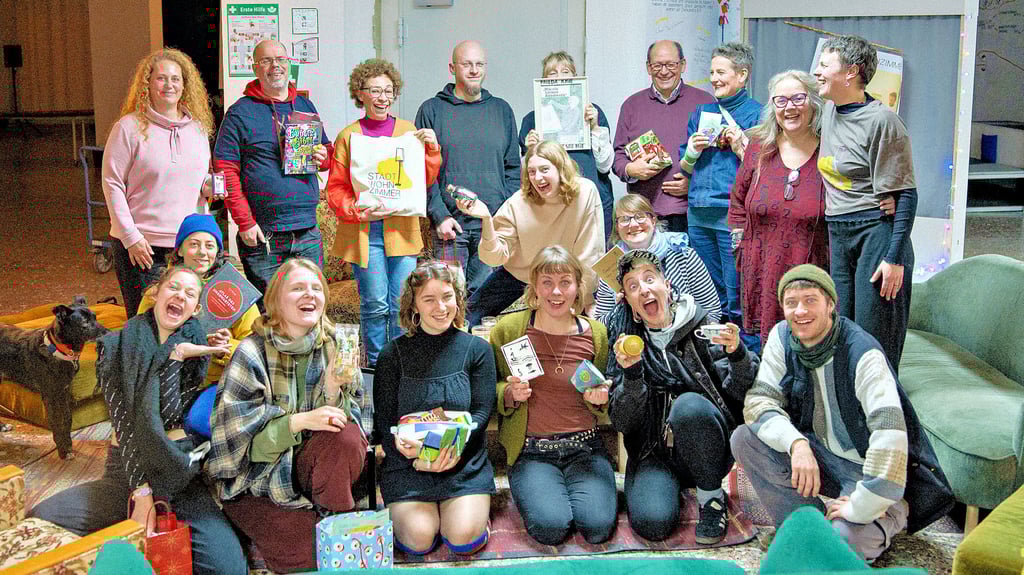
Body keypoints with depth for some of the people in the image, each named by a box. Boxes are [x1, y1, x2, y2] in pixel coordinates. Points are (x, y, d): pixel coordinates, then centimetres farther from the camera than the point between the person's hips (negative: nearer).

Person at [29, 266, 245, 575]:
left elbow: (169, 413, -6)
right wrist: (140, 489, -18)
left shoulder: (198, 350, 8)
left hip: (182, 471, -1)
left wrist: (174, 357, -19)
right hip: (127, 467, 2)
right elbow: (124, 418, -7)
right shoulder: (116, 346, 7)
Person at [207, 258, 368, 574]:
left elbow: (344, 418, -3)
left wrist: (333, 391, -24)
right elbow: (235, 433, -16)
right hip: (257, 480, -4)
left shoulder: (333, 348, 0)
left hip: (309, 466, 4)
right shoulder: (253, 353, -12)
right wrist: (300, 421, -26)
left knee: (348, 438, -28)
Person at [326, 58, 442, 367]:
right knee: (375, 304, -2)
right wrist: (358, 212, -12)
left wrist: (432, 149, -9)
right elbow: (335, 189, 5)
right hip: (363, 233, -1)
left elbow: (425, 180, 7)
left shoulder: (409, 131, 12)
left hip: (402, 229, 2)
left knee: (402, 306, 0)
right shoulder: (348, 136, 6)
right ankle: (375, 368, 13)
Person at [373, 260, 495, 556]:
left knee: (464, 538, -20)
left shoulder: (477, 349, 4)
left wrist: (454, 446, -20)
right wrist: (415, 457, -17)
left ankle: (475, 507, 14)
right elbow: (384, 418, 0)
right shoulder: (394, 353, 3)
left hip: (465, 462, 0)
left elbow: (482, 412, -2)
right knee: (418, 540, -19)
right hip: (407, 463, 0)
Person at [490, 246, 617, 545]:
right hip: (531, 451, -1)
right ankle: (529, 492, 7)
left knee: (598, 526, -22)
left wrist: (600, 400, -7)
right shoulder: (508, 329, -1)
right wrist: (510, 394, -15)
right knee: (550, 526, -26)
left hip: (585, 447, 2)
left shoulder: (596, 333, 5)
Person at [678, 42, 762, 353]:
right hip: (699, 215, 6)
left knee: (737, 300, -7)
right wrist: (692, 152, -1)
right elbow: (684, 171, 18)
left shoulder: (757, 114, -1)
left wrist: (740, 147, -17)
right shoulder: (701, 113, 16)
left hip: (734, 215, -6)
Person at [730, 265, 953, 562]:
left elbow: (890, 434, -34)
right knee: (744, 439, -17)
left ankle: (884, 522, 6)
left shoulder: (862, 353, -25)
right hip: (819, 453, 6)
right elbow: (759, 400, -10)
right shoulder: (782, 337, -6)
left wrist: (860, 507, -32)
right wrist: (796, 443, -29)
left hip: (868, 470, -6)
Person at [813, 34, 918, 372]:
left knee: (873, 338, -3)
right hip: (838, 235, 8)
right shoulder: (830, 110, 11)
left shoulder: (881, 120, -13)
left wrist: (895, 257, -17)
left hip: (876, 230, -8)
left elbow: (905, 193, -13)